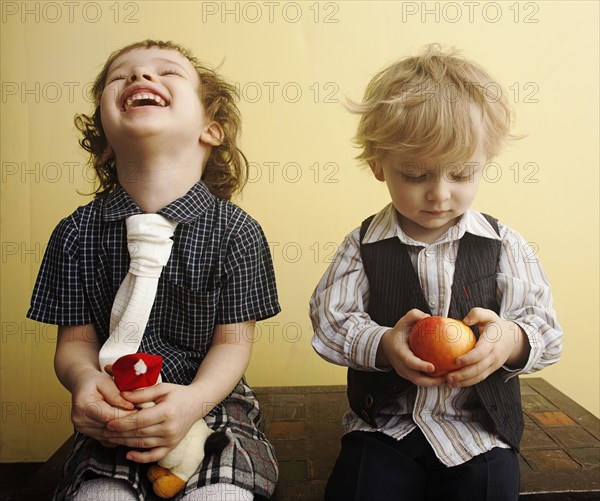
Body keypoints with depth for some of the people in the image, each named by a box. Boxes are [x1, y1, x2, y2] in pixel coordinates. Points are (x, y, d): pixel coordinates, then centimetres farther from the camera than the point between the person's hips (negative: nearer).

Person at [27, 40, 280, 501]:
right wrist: (85, 380, -22)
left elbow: (233, 341, -9)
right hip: (114, 420, 2)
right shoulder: (78, 233, -3)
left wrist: (195, 398, -26)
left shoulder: (235, 231, -10)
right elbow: (76, 338, 0)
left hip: (212, 403, -1)